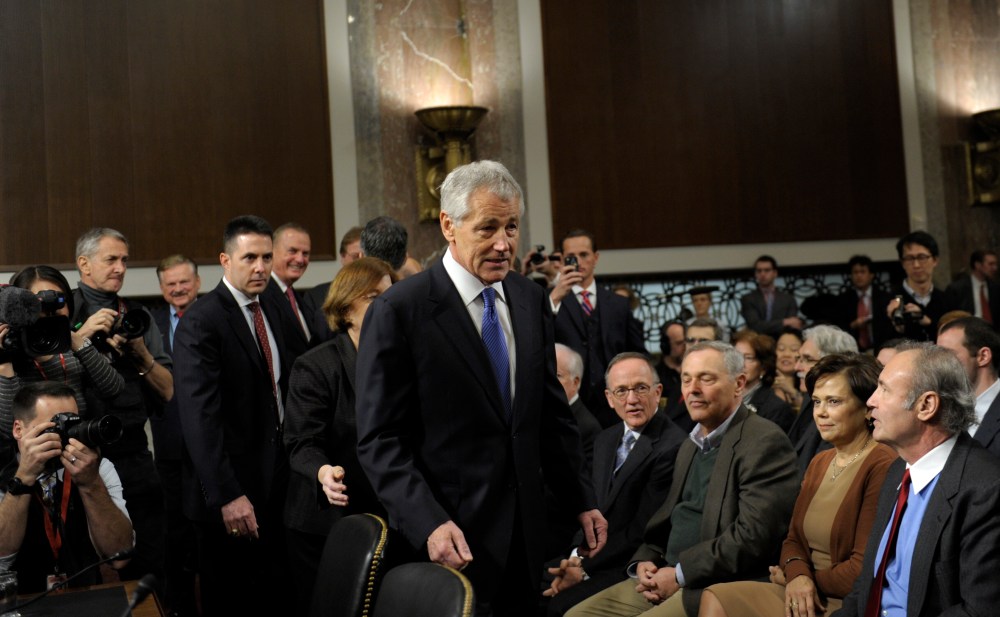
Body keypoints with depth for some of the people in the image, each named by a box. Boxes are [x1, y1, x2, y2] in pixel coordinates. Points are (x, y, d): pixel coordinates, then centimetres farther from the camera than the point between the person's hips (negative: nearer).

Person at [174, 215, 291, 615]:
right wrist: (227, 495, -25)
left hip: (275, 479, 7)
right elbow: (199, 417, -21)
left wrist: (291, 458, 7)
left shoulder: (271, 309, 10)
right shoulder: (200, 322, -15)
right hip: (232, 487, -7)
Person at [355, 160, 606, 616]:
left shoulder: (531, 299, 6)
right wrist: (428, 524, -22)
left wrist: (580, 501, 12)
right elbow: (380, 441, -13)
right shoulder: (397, 312, -12)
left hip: (524, 529, 5)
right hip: (451, 535, -5)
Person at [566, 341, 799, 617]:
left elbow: (753, 536, -20)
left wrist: (680, 574, -16)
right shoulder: (691, 444, 18)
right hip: (665, 579, 9)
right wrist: (644, 561, 2)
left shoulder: (766, 442, -11)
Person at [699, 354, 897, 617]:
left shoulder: (883, 468, -16)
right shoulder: (819, 463, 13)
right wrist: (798, 574, -10)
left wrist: (801, 579, -3)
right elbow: (794, 539, 13)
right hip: (805, 595, 8)